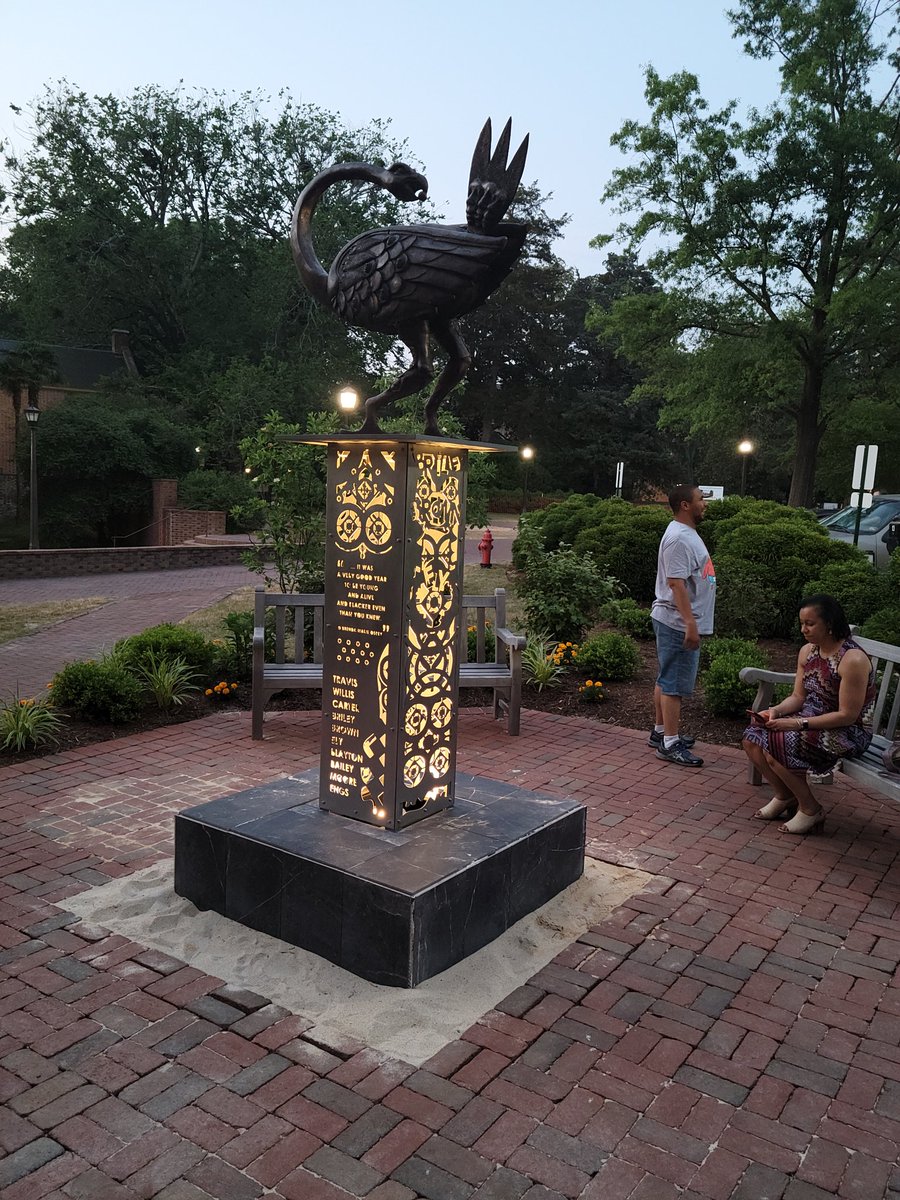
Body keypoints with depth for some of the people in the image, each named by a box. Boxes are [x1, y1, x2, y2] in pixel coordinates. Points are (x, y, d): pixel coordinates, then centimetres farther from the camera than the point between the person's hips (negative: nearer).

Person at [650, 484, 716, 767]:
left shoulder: (687, 534, 15)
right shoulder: (679, 538, -18)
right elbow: (676, 583, -25)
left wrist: (691, 622, 25)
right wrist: (690, 622, -28)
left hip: (679, 623, 11)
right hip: (678, 624, -11)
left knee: (666, 679, 17)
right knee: (674, 683, -6)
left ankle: (661, 732, 27)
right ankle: (670, 744, -1)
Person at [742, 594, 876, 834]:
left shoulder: (853, 660, -22)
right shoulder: (808, 651, 3)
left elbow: (847, 715, -23)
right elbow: (798, 697, 7)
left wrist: (799, 723, -26)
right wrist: (776, 711, -14)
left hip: (848, 733, -8)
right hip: (811, 719, 8)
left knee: (777, 745, -26)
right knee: (752, 739, -8)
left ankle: (810, 809, -5)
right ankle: (784, 795, 15)